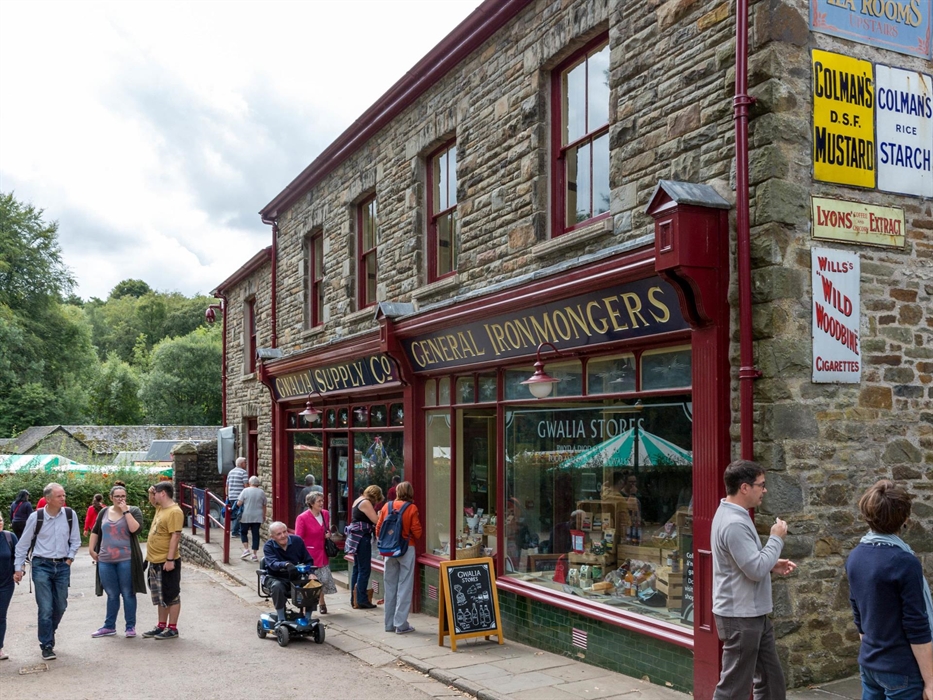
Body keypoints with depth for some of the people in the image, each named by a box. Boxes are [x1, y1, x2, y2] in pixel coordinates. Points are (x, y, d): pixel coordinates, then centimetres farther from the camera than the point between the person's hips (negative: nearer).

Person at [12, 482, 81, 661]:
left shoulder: (70, 515, -6)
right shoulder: (36, 517, -10)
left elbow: (75, 540, 5)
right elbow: (23, 544, 0)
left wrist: (69, 559, -2)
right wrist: (18, 568, 1)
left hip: (62, 566, 3)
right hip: (42, 565, -3)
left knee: (60, 606, 9)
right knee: (45, 608, -6)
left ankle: (48, 635, 34)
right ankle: (47, 646, 8)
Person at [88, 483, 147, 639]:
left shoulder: (134, 511, -2)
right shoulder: (104, 512, 10)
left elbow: (135, 529, -18)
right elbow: (95, 531, 18)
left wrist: (125, 511, -16)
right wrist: (91, 549, 11)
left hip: (126, 560, -3)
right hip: (105, 560, 4)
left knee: (128, 594, 3)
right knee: (112, 595, 12)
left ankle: (130, 626, 12)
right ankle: (109, 627, 22)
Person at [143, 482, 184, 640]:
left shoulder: (174, 512, -19)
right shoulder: (160, 508, 10)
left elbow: (176, 537, -23)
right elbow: (153, 503, 33)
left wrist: (170, 560, -25)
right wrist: (150, 493, 10)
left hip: (167, 562, -10)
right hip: (155, 561, 10)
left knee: (171, 596, 1)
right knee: (160, 596, 17)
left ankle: (172, 629, 8)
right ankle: (161, 626, 27)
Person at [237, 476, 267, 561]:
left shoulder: (245, 491, -5)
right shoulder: (262, 492, 3)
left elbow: (239, 503, -9)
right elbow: (264, 506, 9)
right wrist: (264, 516, 21)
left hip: (246, 516, -2)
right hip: (257, 517, 2)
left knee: (243, 532, 15)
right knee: (256, 534, 5)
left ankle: (246, 549, 1)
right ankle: (254, 554, 6)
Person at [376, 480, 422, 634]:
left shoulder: (387, 506, 1)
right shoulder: (411, 508, -9)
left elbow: (378, 528, 5)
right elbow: (417, 532, -10)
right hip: (406, 549, -4)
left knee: (390, 586, 11)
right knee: (404, 587, 1)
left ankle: (390, 624, 18)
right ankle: (401, 624, 1)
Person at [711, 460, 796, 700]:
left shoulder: (735, 516, 10)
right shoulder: (734, 523, -24)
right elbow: (756, 570, -25)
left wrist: (773, 564, 5)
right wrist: (777, 538, -12)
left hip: (753, 615, 10)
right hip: (740, 618, -10)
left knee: (771, 678, 19)